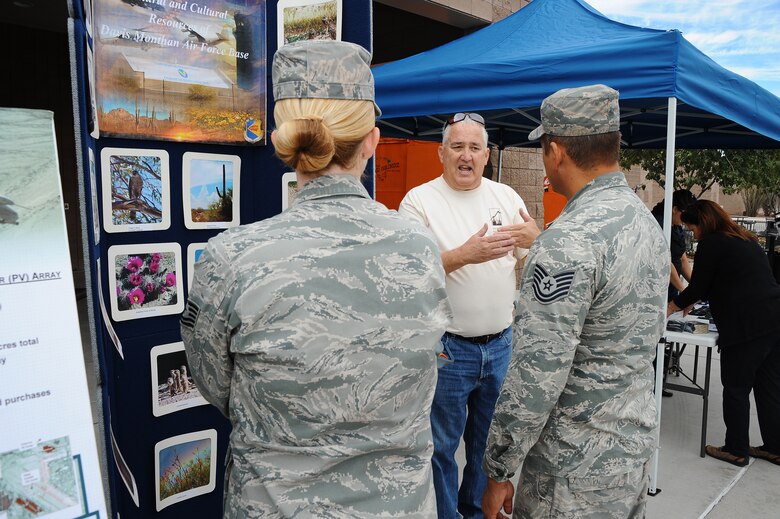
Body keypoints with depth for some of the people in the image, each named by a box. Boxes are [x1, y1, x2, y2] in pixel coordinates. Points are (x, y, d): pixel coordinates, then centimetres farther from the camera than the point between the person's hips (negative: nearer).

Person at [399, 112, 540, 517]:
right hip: (446, 348, -4)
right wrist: (463, 255, -29)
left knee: (491, 441, 21)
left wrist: (534, 240, -16)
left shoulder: (506, 196, 5)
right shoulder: (419, 200, -9)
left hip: (501, 344, 5)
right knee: (441, 446, 10)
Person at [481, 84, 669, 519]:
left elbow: (536, 376, -26)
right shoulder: (648, 221, 4)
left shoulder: (567, 243, -26)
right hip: (636, 448, 9)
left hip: (578, 470, -9)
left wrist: (499, 472, -15)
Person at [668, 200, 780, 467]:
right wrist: (691, 301, 37)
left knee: (736, 390, 4)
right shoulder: (745, 240, 21)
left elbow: (697, 288, -2)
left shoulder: (711, 243, -5)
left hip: (748, 327, -8)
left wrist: (671, 307, 14)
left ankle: (736, 450, 14)